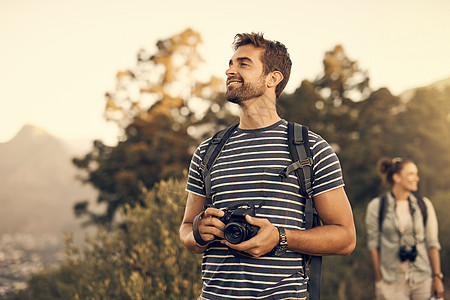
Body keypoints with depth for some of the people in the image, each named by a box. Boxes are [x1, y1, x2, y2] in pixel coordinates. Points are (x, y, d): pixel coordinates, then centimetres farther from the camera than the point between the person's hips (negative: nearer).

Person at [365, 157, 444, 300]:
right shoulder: (376, 206, -2)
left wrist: (437, 277, -1)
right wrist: (379, 280, -1)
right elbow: (374, 244, 1)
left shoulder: (424, 205, 3)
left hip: (423, 278, 2)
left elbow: (432, 243, 4)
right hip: (393, 281, -2)